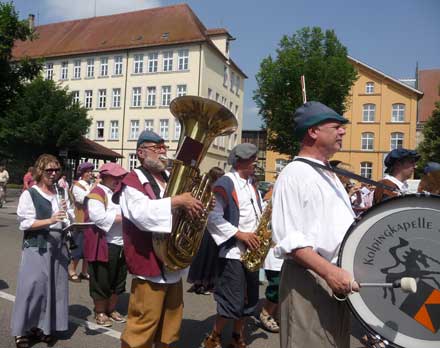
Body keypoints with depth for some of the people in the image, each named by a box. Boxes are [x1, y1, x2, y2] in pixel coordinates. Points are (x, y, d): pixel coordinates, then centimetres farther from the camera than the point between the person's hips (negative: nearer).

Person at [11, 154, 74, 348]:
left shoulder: (61, 193, 10)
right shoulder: (29, 194, -5)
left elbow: (71, 218, 11)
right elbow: (25, 223, -12)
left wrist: (67, 212, -10)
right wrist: (50, 220, -23)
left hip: (57, 246, 5)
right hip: (36, 247, -5)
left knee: (54, 287, 8)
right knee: (33, 287, -4)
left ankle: (43, 326, 22)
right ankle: (22, 330, 12)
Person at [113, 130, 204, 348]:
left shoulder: (171, 179, 14)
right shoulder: (132, 181, -9)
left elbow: (182, 210, 19)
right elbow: (143, 213, -27)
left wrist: (196, 205, -2)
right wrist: (176, 201, -29)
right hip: (150, 266, -8)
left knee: (169, 323, 20)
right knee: (143, 325, 0)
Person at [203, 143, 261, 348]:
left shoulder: (251, 183, 13)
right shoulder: (225, 183, -12)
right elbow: (214, 217, -18)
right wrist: (239, 234, -19)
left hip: (251, 250, 8)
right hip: (233, 251, -8)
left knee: (249, 299, 14)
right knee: (233, 302, -3)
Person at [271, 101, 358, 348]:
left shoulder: (330, 175, 15)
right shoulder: (294, 174, -14)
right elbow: (288, 238, -22)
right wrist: (329, 271, -28)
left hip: (340, 276, 9)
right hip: (309, 280, -9)